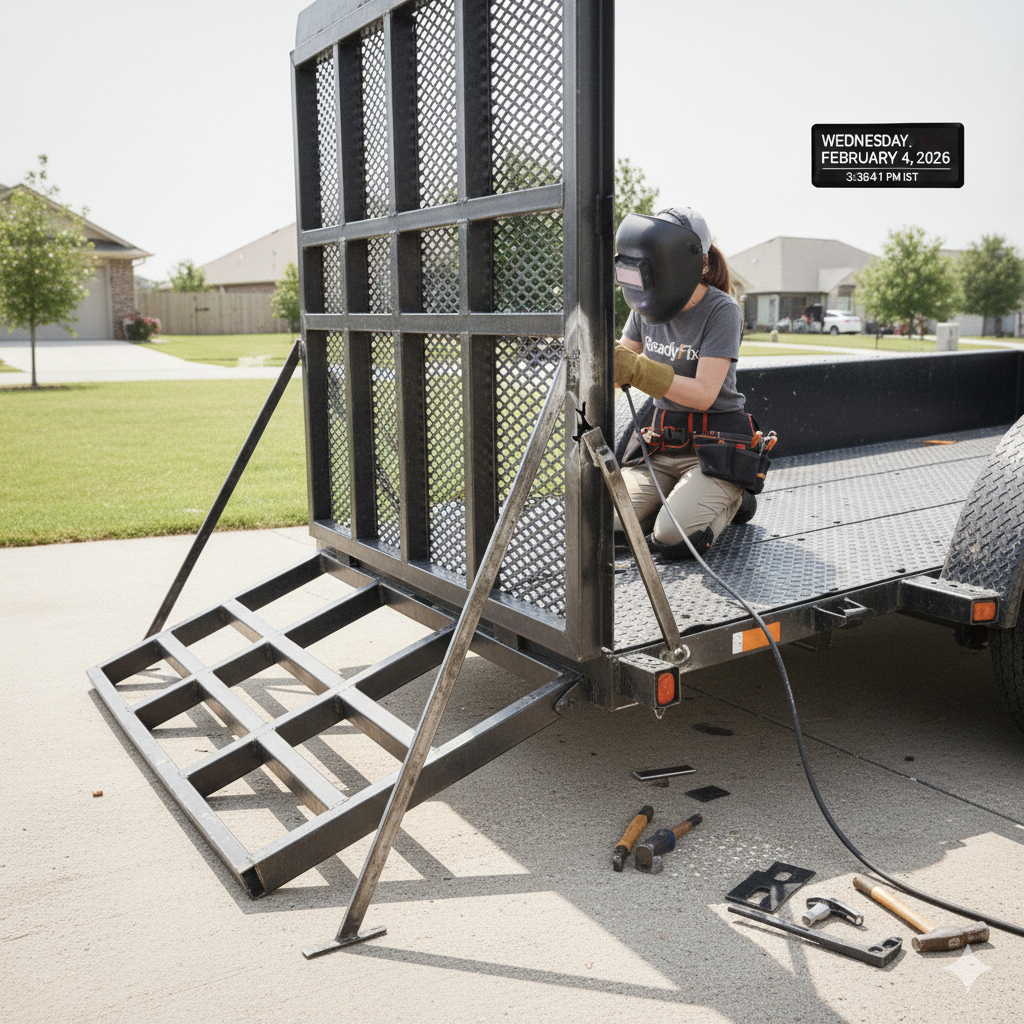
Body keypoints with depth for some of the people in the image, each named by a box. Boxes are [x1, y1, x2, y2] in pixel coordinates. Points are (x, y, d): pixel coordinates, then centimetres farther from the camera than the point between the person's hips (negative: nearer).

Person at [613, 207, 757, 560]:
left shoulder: (721, 310, -15)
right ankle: (682, 495, 14)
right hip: (660, 442, 6)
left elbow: (703, 394, -24)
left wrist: (637, 370, -33)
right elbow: (623, 363, 7)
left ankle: (730, 499, 8)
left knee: (673, 538, -24)